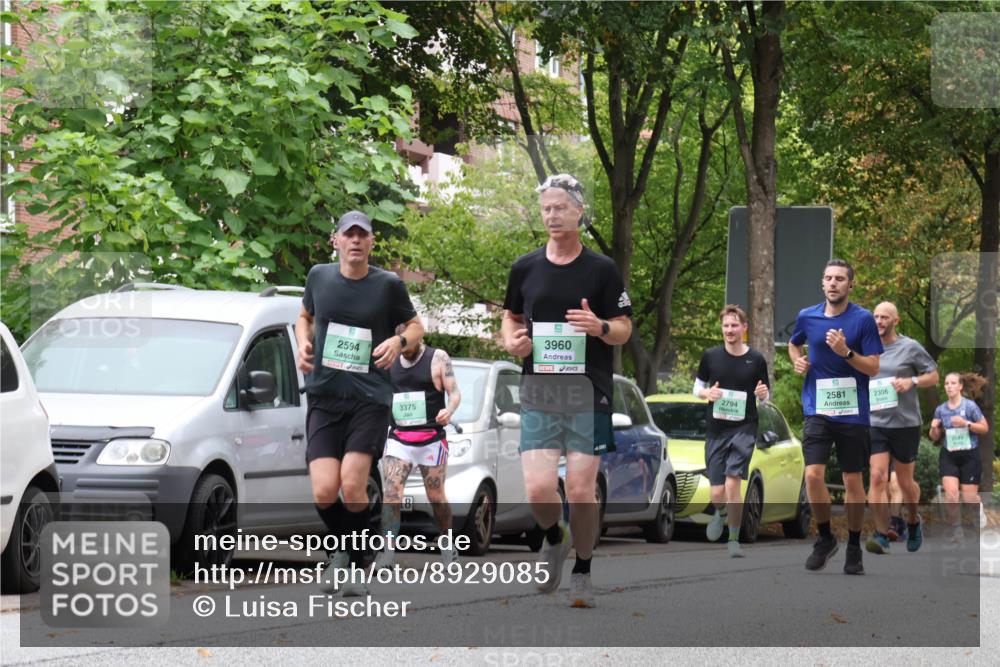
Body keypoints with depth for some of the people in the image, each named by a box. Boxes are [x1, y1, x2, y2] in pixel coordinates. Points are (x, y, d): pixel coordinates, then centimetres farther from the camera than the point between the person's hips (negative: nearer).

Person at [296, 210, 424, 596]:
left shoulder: (388, 285, 1)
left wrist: (399, 341, -8)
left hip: (370, 398, -2)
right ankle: (343, 548, 19)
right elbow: (304, 317, 25)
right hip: (324, 398, 2)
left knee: (352, 486, -17)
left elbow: (415, 325, 14)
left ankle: (356, 563, 4)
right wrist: (303, 343, 4)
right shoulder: (319, 277, 8)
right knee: (324, 492, -12)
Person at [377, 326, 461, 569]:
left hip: (431, 439, -3)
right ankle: (387, 549, -24)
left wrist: (449, 410, -24)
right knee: (391, 490, -16)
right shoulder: (390, 362, 13)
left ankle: (447, 545, 25)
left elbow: (454, 393, -4)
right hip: (398, 438, 3)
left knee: (436, 497, 4)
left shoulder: (438, 358, 0)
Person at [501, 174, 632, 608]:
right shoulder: (525, 268, 9)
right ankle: (554, 539, 23)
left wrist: (600, 327, -18)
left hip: (589, 394, -2)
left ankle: (582, 572, 15)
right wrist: (511, 341, -1)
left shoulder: (602, 270, 1)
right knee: (538, 489, -10)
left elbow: (625, 330, 3)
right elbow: (511, 317, 22)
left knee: (581, 490, -4)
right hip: (538, 393, 2)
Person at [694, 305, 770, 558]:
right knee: (717, 493, 1)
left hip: (744, 429, -2)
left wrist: (763, 394, -14)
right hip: (716, 430, 2)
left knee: (732, 483, -18)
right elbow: (697, 387, 12)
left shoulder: (756, 360, 0)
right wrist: (707, 393, -11)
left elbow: (765, 397, 10)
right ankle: (721, 513, 39)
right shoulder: (711, 356, 2)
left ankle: (734, 539, -3)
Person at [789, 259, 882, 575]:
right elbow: (794, 344, 26)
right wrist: (797, 360, 4)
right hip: (817, 410, 2)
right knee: (813, 475, -13)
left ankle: (854, 547, 19)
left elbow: (874, 367, -7)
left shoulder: (863, 319, -5)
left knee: (853, 481, 5)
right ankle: (825, 538, 7)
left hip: (853, 412, -2)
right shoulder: (807, 317, 4)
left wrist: (845, 352, -21)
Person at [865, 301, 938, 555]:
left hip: (906, 424, -2)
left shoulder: (910, 348, -1)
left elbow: (933, 376, 3)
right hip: (874, 423, 2)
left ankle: (914, 522, 36)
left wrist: (912, 381, -14)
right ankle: (881, 535, -14)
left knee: (905, 482, 8)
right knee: (877, 477, -14)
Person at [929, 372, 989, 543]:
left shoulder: (970, 406, -6)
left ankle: (979, 508, 35)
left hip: (969, 455, -2)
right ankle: (956, 529, -2)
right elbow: (934, 437, 11)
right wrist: (934, 428, -11)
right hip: (948, 456, 2)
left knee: (969, 498, -2)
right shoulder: (940, 410, 4)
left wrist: (966, 424, -18)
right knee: (951, 493, -17)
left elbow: (985, 428, -4)